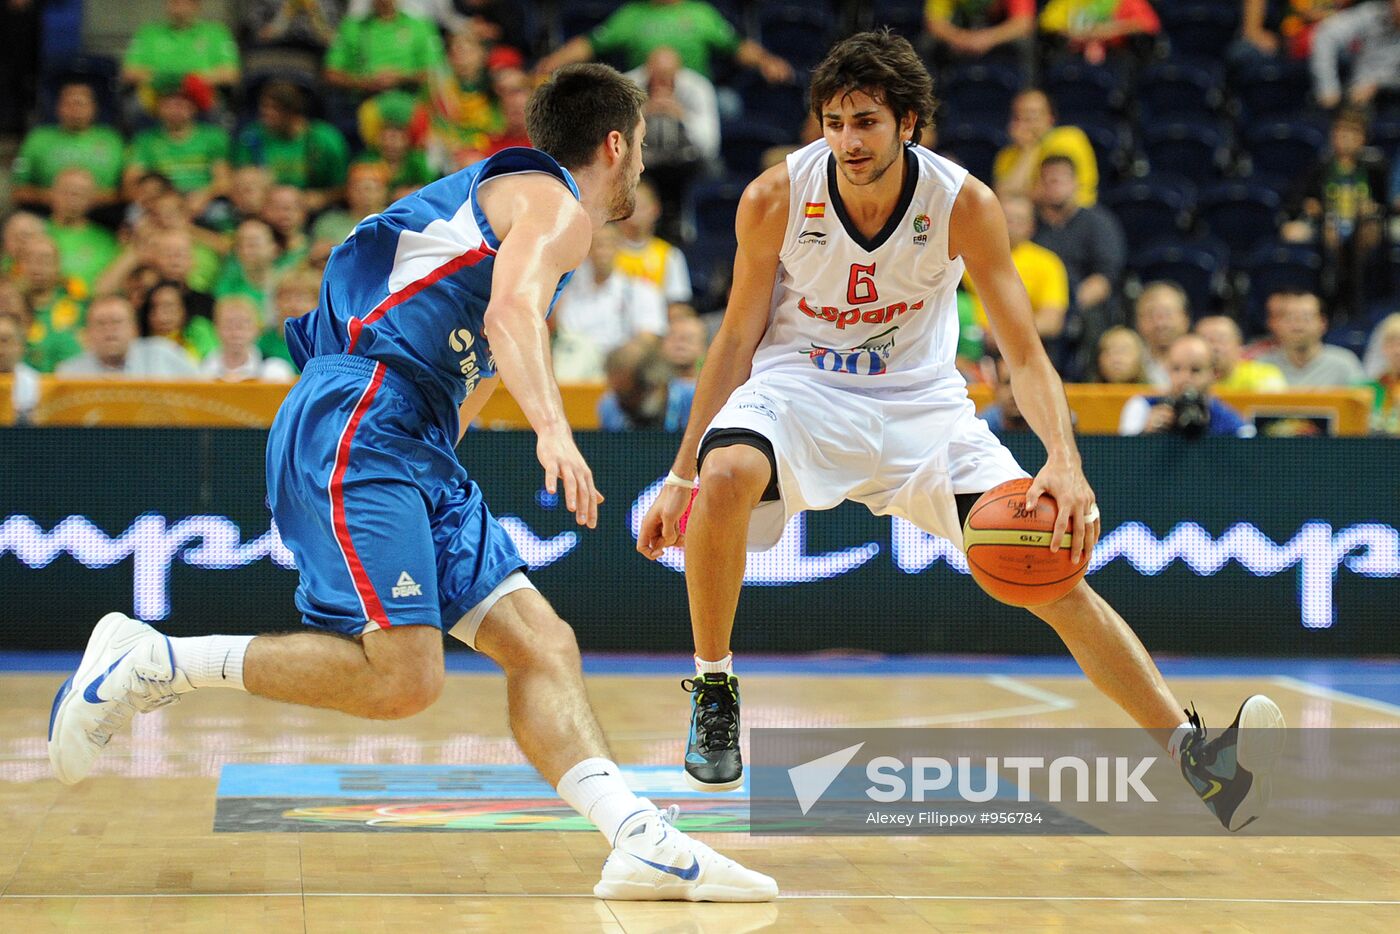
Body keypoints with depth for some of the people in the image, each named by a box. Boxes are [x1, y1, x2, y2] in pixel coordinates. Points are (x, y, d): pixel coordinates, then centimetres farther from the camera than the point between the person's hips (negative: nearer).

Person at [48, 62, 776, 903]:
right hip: (351, 429, -10)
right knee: (403, 678, -21)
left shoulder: (509, 197, 30)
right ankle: (147, 662, -12)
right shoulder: (558, 204, -1)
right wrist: (552, 427, -38)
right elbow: (511, 311, -23)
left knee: (542, 644, -2)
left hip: (412, 452, 10)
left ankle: (643, 843, -14)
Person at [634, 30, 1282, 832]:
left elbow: (1025, 355, -12)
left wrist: (1065, 463, -31)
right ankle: (714, 688, -12)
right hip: (797, 389, -1)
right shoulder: (775, 198, -14)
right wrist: (680, 478, -3)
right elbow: (738, 341, -2)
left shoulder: (963, 204, -15)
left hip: (919, 404, 1)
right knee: (725, 477, -35)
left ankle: (1189, 747, -8)